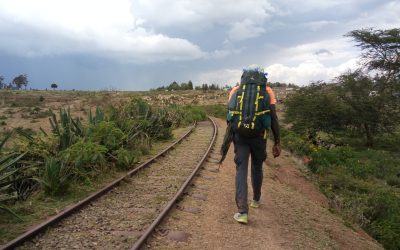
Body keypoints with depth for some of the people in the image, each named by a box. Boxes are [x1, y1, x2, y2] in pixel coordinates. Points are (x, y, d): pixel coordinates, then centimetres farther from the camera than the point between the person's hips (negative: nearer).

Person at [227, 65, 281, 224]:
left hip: (240, 135, 0)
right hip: (259, 136, 0)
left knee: (241, 171, 1)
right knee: (257, 168, 20)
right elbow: (273, 118, -3)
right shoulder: (267, 91, 2)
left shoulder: (236, 90, 6)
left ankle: (242, 212, -8)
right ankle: (256, 199, 39)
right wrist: (277, 143, 0)